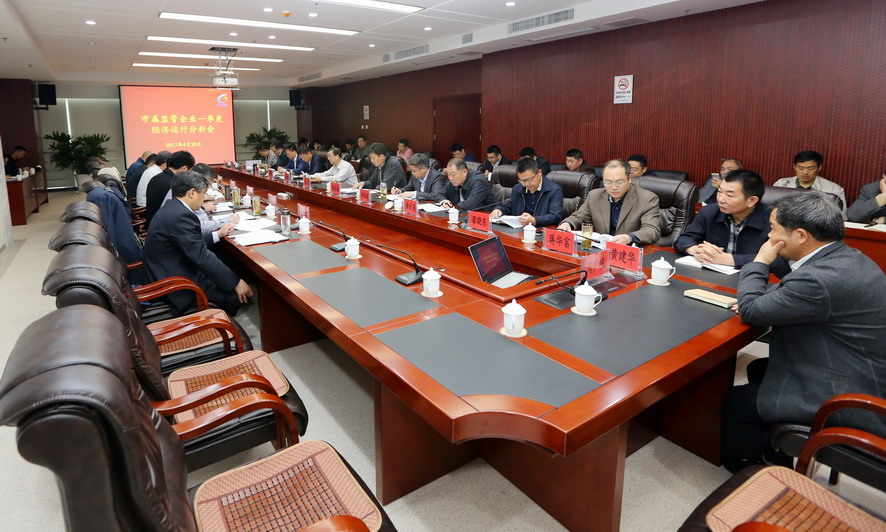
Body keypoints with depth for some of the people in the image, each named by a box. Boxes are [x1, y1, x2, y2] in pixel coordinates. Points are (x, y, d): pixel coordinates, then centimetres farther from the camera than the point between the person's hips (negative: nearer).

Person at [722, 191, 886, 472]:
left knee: (735, 401, 0)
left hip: (848, 403, -10)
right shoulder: (848, 258, 2)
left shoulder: (821, 278, -31)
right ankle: (774, 450, 33)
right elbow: (794, 295, 14)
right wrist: (761, 299, -5)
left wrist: (760, 262, -8)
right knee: (757, 370, 21)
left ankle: (744, 465, 26)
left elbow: (750, 310, -21)